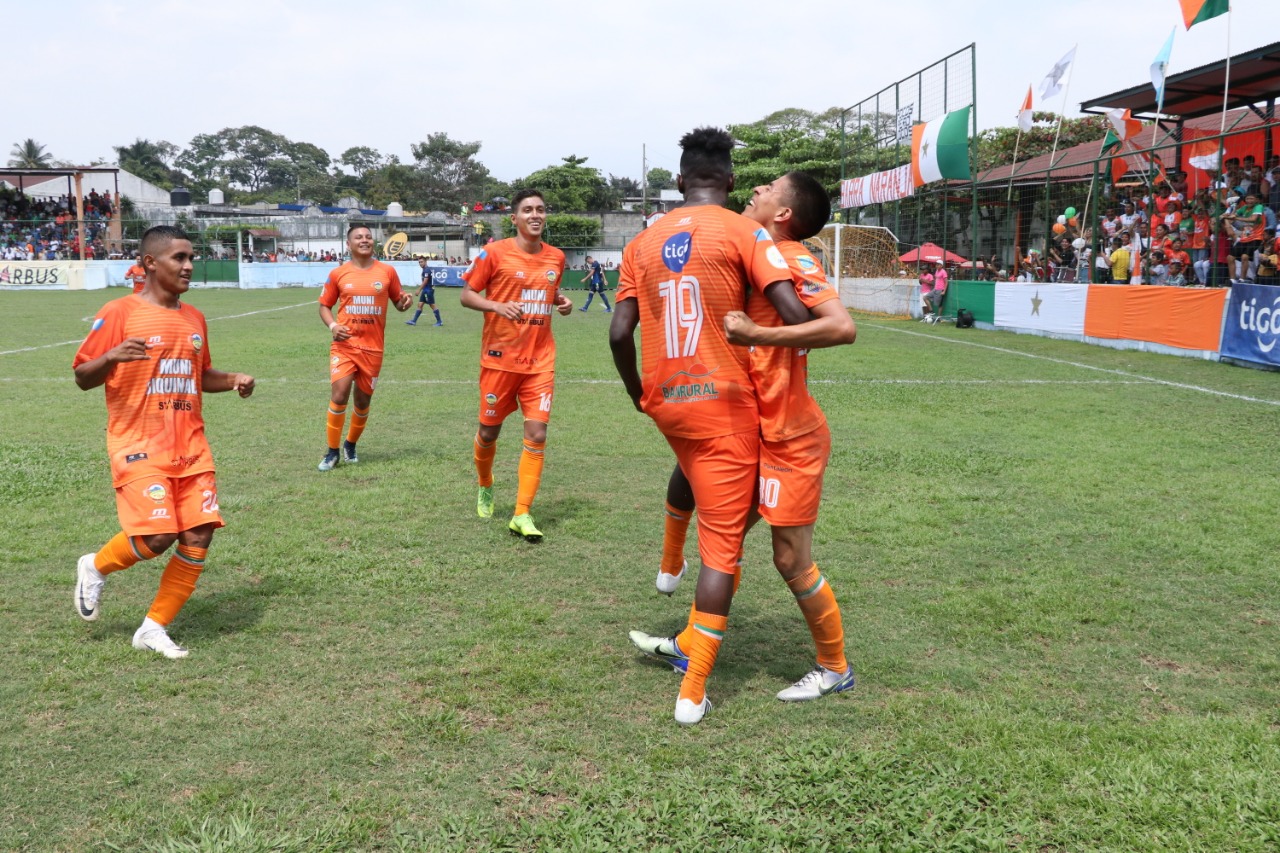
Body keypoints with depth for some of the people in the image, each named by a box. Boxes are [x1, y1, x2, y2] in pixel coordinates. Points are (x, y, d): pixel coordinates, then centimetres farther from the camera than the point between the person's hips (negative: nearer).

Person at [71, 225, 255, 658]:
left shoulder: (194, 318, 12)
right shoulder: (119, 313, -6)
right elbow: (82, 377, -6)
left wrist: (233, 380, 6)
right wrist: (111, 357, -26)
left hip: (191, 447, 6)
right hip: (139, 445, -6)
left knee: (199, 537, -2)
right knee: (157, 535, -16)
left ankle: (154, 628, 13)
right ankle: (96, 566, 17)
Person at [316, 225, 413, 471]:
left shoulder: (387, 271, 2)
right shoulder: (338, 274, 1)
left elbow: (398, 302, 11)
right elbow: (324, 306, 10)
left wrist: (405, 301, -13)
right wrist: (333, 326, -10)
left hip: (373, 347, 1)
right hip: (344, 344, -1)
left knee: (363, 401, 10)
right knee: (339, 395, -14)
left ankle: (350, 445, 33)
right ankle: (332, 452, 0)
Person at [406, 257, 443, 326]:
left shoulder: (427, 270, -15)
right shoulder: (425, 269, 14)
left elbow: (425, 281, -20)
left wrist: (419, 290, -17)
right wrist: (421, 290, 23)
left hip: (429, 290, -10)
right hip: (425, 290, 10)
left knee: (432, 306, -4)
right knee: (420, 305, 7)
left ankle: (439, 321, 3)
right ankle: (414, 321, 7)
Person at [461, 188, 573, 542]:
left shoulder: (556, 257, 6)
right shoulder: (495, 253, -7)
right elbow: (467, 295, -3)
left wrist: (562, 303, 2)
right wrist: (498, 306, -20)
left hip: (540, 360, 3)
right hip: (500, 358, -2)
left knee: (537, 433, -8)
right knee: (489, 431, 10)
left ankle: (522, 514, -1)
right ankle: (485, 486, 41)